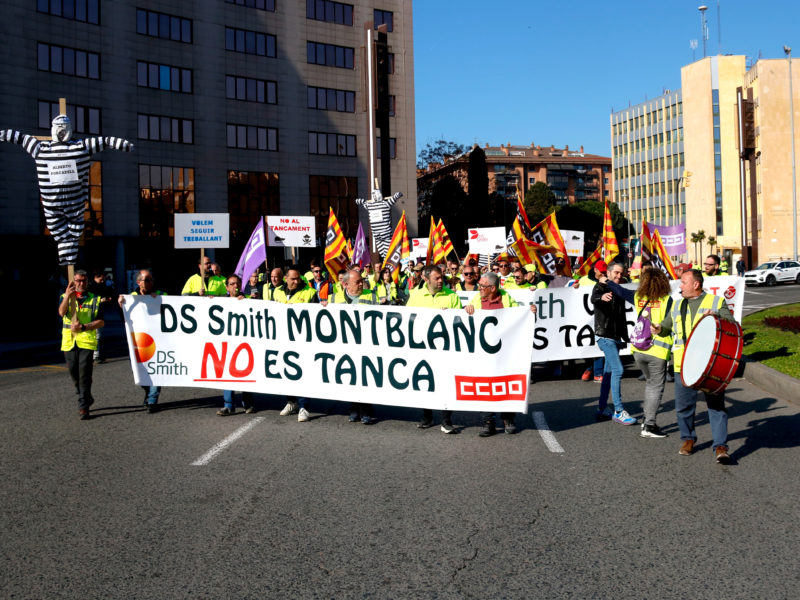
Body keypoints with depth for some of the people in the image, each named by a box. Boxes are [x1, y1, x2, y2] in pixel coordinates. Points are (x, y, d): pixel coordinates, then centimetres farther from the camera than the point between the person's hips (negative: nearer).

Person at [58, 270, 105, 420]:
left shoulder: (95, 300, 8)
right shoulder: (65, 297, 12)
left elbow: (101, 322, 1)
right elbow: (61, 312, -10)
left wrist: (83, 326, -12)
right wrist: (67, 295, -22)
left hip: (87, 341, -2)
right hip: (69, 342, 3)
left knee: (84, 374, -9)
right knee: (73, 373, 9)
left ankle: (83, 407, -5)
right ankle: (86, 398, 30)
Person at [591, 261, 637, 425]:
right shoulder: (601, 287, -7)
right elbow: (593, 298, -31)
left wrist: (625, 337, 22)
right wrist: (602, 297, -55)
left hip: (616, 338, 9)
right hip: (605, 336, -8)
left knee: (609, 372, 11)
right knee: (618, 370, -16)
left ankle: (602, 409, 18)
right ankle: (619, 411, -14)